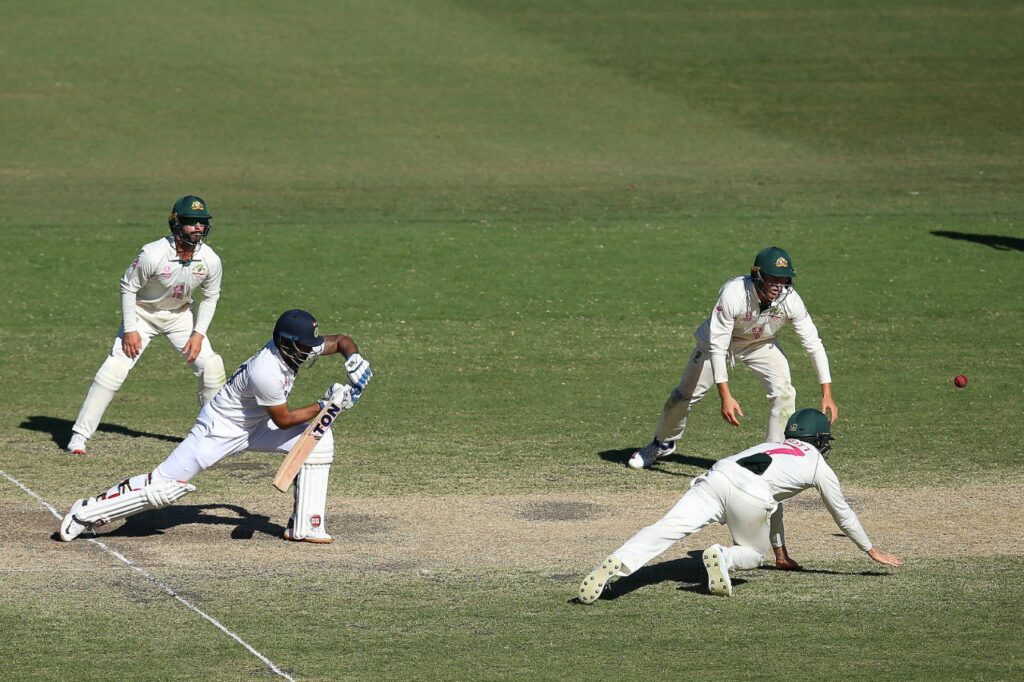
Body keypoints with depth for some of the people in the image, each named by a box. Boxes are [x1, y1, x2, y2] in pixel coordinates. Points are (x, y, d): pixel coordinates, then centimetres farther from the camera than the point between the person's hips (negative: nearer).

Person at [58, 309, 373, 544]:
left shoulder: (297, 348, -9)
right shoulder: (266, 371, -34)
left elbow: (341, 341, 6)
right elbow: (283, 420, -23)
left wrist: (354, 359, -14)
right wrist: (326, 406, -22)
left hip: (254, 425, 9)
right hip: (220, 430, -8)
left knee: (319, 440, -5)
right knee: (164, 486, -12)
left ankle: (305, 526, 0)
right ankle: (87, 512, 3)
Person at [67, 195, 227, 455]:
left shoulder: (210, 260, -19)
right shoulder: (153, 255, -31)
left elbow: (210, 297, -1)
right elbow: (128, 287, -17)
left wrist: (198, 334, -8)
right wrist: (129, 330, -18)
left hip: (179, 315, 4)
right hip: (143, 314, -4)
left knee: (211, 366, -3)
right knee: (115, 368, -16)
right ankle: (80, 434, -12)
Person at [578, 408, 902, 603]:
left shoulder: (771, 446, 43)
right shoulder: (819, 466, 28)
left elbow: (773, 504, 54)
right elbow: (843, 514, 37)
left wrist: (781, 553, 64)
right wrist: (872, 550, 51)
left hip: (716, 477, 4)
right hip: (750, 495, -4)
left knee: (667, 529, -14)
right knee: (755, 554, 19)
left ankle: (617, 564, -39)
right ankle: (722, 557, -15)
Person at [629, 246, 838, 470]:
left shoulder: (790, 299, -30)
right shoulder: (733, 294, -39)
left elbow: (813, 344, -22)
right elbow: (717, 347, -36)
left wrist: (827, 394, -27)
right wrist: (725, 396, -43)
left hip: (762, 345, 2)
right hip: (721, 340, -2)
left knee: (784, 394, -19)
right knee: (685, 395, 8)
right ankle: (663, 444, 36)